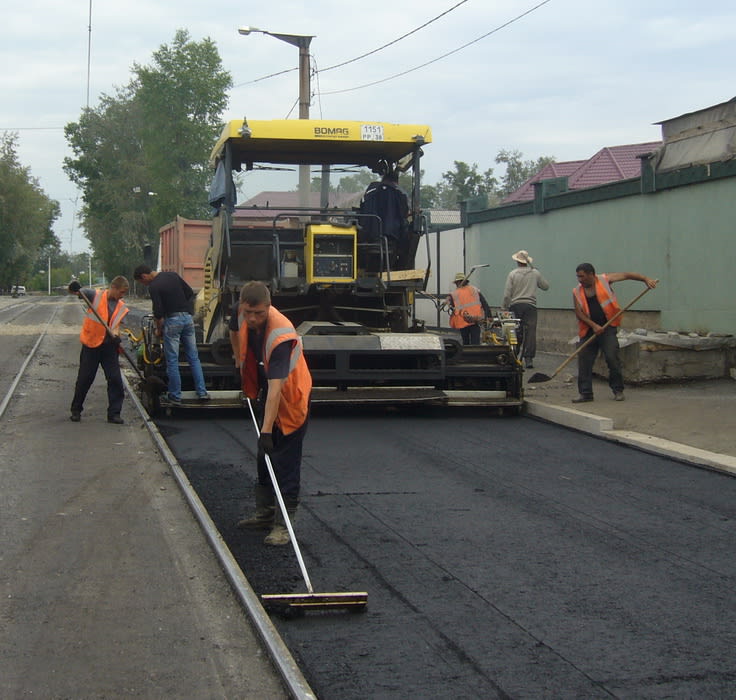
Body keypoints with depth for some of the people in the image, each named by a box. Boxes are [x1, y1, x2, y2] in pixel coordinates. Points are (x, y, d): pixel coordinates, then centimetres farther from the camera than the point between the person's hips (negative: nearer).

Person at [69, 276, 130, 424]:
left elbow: (117, 324, 0)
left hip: (109, 346, 3)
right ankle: (76, 410, 21)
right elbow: (81, 292, -15)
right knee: (84, 379, 5)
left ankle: (114, 413, 5)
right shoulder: (96, 295, -4)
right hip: (91, 344, -3)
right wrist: (76, 290, -39)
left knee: (115, 379, -3)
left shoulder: (121, 307, 6)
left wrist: (116, 335, -22)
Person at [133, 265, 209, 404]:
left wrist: (159, 329, 4)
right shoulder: (173, 275, 9)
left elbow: (158, 312, -12)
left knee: (172, 361, 3)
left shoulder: (154, 287, -11)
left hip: (172, 320, -6)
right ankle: (202, 392, 8)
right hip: (187, 317, 6)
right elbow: (190, 293, 14)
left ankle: (175, 395, 7)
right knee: (194, 358, 10)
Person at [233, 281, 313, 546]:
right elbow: (234, 331, 14)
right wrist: (239, 362, 16)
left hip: (291, 401, -8)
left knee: (286, 464, -6)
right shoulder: (242, 315, -15)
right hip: (268, 398, 8)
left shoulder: (280, 335, -37)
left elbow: (275, 388, -42)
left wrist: (266, 431, -45)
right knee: (264, 458, 18)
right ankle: (265, 514, 31)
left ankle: (283, 524, 1)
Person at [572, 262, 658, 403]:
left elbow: (626, 275, 0)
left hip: (607, 328, -3)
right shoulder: (577, 292, 6)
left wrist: (646, 279, -11)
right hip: (588, 330, 3)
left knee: (612, 358, -10)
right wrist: (593, 325, -13)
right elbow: (579, 312, -1)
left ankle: (618, 390, 2)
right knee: (584, 361, -2)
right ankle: (585, 393, 6)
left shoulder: (605, 280, 1)